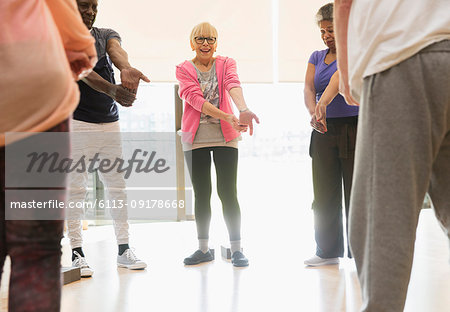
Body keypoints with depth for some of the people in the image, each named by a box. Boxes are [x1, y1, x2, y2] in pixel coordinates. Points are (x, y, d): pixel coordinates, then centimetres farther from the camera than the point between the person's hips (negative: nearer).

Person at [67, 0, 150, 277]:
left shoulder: (106, 35, 10)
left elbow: (116, 51, -14)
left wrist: (126, 68, -40)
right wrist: (111, 90, -41)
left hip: (110, 122, 5)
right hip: (77, 122, -5)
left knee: (117, 186, 6)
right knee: (76, 187, -6)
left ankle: (124, 249, 12)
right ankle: (77, 253, 0)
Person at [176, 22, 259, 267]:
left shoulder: (226, 64, 4)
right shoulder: (184, 69, 2)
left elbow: (233, 86, -18)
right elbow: (195, 98, -14)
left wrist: (243, 110, -39)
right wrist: (226, 116, -28)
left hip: (225, 137, -1)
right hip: (195, 139, 1)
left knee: (228, 193, -5)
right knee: (201, 194, 7)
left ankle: (236, 249, 2)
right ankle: (204, 249, 17)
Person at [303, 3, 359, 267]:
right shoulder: (317, 58, 15)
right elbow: (309, 89, 0)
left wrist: (323, 104, -34)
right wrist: (313, 113, -20)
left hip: (354, 127, -5)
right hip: (324, 130, 5)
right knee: (324, 194, 4)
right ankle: (328, 251, 11)